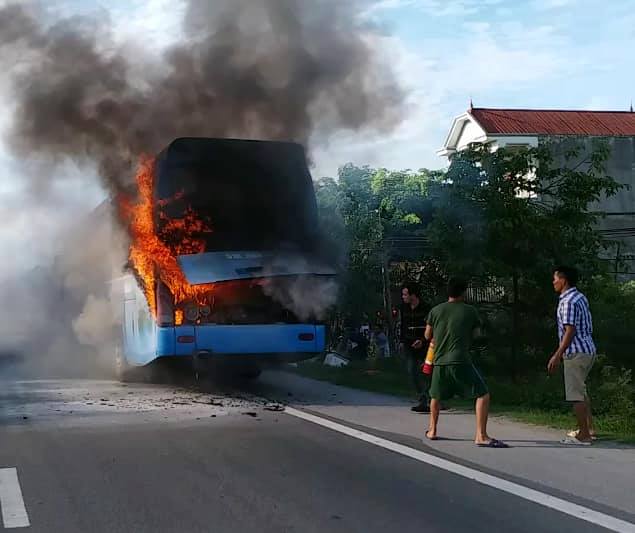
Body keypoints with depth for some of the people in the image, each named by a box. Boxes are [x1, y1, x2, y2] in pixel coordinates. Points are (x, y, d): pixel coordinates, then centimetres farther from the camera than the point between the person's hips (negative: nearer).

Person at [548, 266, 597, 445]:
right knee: (581, 391, 22)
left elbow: (570, 331, -22)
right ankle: (589, 429, 27)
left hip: (576, 352, -11)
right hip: (587, 350, 11)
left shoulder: (568, 302, -17)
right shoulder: (580, 297, 14)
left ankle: (583, 436, -4)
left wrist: (557, 355, -21)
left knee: (576, 394, -6)